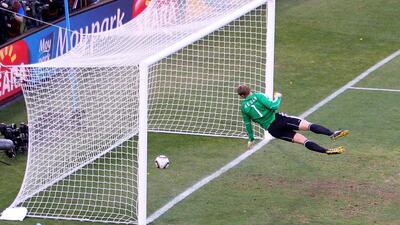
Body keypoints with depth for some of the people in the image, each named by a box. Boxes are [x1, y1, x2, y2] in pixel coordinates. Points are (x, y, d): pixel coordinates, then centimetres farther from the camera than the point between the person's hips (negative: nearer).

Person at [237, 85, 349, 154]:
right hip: (278, 119, -4)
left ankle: (327, 151, -13)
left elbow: (247, 124, 17)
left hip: (272, 130, 4)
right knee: (309, 125, -13)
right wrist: (278, 97, 8)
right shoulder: (257, 96, -2)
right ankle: (332, 134, -33)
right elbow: (273, 106, -12)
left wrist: (251, 139, 31)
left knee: (304, 140, 0)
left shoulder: (243, 108, 10)